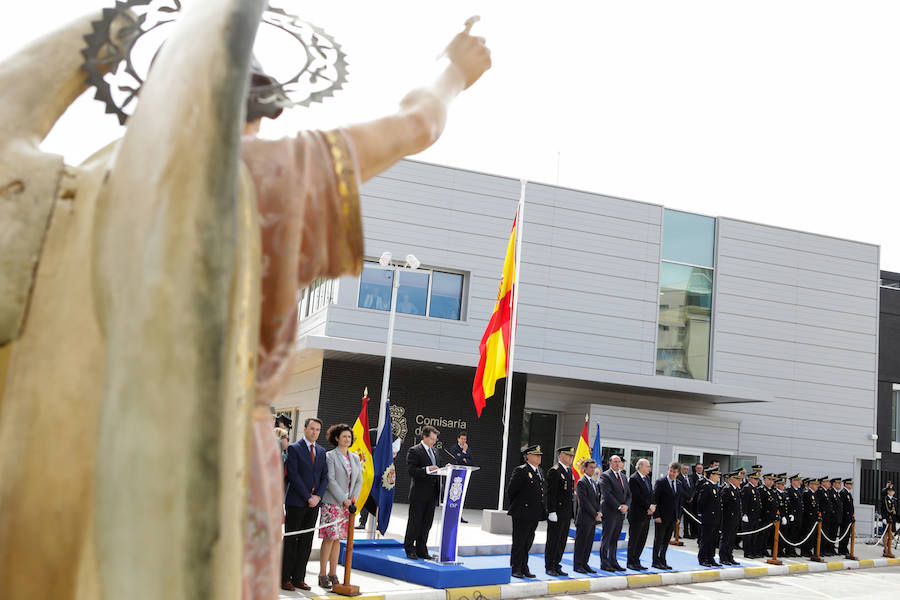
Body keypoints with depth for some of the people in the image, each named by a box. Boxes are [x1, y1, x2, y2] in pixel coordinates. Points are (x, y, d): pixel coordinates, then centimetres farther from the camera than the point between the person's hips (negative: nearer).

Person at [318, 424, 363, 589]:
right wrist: (344, 500, -14)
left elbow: (359, 481, 13)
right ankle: (322, 575, 0)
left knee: (337, 538, 8)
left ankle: (333, 574, 14)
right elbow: (331, 480, -11)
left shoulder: (355, 458, 14)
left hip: (347, 504, 5)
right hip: (332, 503, -5)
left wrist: (353, 500, -1)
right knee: (329, 538, -6)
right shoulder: (330, 456, -4)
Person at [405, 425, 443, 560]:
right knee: (414, 523, 1)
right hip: (419, 494, -7)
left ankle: (421, 550, 17)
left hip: (432, 494, 7)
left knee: (427, 523, 10)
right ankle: (409, 550, 10)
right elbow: (411, 470, -16)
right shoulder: (414, 451, -7)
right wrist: (427, 469, -27)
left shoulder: (434, 452, 17)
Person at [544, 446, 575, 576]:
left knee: (562, 541, 11)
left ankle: (557, 566, 18)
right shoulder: (554, 471, -11)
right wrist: (552, 512, -20)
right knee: (553, 541, -1)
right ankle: (549, 567, 6)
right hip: (557, 513, -8)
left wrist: (572, 511, 16)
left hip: (567, 514, 8)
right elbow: (551, 493, -16)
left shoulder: (569, 471, 16)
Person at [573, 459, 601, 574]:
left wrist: (599, 512, 1)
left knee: (589, 543, 9)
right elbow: (584, 502, -15)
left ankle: (584, 564, 15)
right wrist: (595, 515, -13)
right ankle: (577, 565, 4)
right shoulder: (581, 482, -10)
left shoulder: (594, 482, 16)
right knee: (581, 542, -2)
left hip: (593, 519, 8)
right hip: (584, 518, -8)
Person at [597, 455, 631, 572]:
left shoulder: (623, 476, 17)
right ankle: (604, 563, 3)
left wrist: (626, 505, -3)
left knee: (615, 539, 11)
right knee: (606, 539, -2)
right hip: (610, 512, -7)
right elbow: (607, 494, -15)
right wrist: (619, 507, -16)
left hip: (620, 513, 7)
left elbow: (628, 494, 15)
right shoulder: (605, 476, -7)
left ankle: (613, 562, 16)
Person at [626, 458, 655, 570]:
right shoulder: (633, 479, -13)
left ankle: (636, 561, 18)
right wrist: (649, 506, -15)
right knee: (634, 539, 0)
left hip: (646, 514, 8)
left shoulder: (647, 478, 13)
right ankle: (630, 562, 8)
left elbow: (651, 494, 13)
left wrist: (652, 507, -3)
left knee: (642, 540, 10)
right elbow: (638, 497, -18)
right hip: (637, 514, -8)